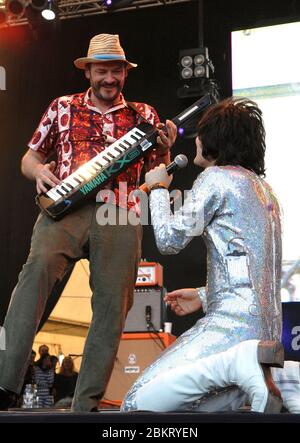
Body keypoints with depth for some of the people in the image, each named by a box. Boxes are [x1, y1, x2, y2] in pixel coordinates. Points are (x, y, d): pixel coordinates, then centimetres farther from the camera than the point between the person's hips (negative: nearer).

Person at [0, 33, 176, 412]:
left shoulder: (143, 115, 18)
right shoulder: (63, 107, 18)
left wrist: (165, 150, -4)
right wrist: (38, 170, -3)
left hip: (121, 215, 2)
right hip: (65, 207, -1)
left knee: (112, 309, -6)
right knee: (40, 264, -31)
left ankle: (85, 406, 5)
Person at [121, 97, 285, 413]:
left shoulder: (217, 176, -6)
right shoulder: (263, 188, 20)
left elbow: (169, 240, -7)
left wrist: (158, 189, 9)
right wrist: (204, 297, 28)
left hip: (233, 324, -9)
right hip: (268, 329, 9)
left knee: (136, 405, -10)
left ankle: (239, 363, -21)